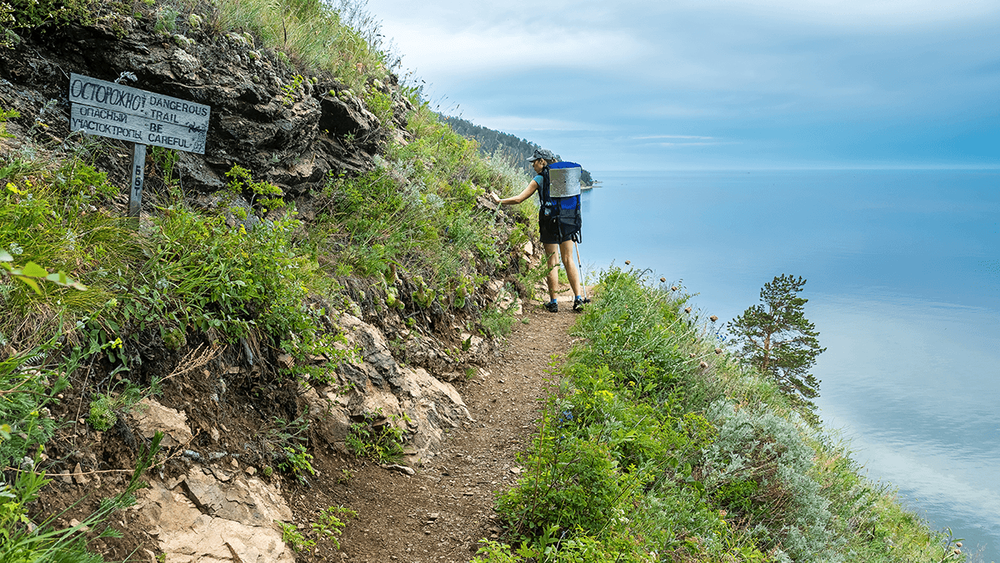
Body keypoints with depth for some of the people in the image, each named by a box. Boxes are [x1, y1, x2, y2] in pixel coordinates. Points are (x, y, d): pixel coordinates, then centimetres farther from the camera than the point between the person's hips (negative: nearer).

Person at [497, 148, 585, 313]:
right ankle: (578, 299, 3)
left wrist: (499, 201, 5)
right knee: (568, 260, 10)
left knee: (552, 263, 2)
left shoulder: (540, 179, -5)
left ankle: (553, 302, 7)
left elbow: (519, 199, -7)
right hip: (568, 221, 5)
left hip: (550, 222, -5)